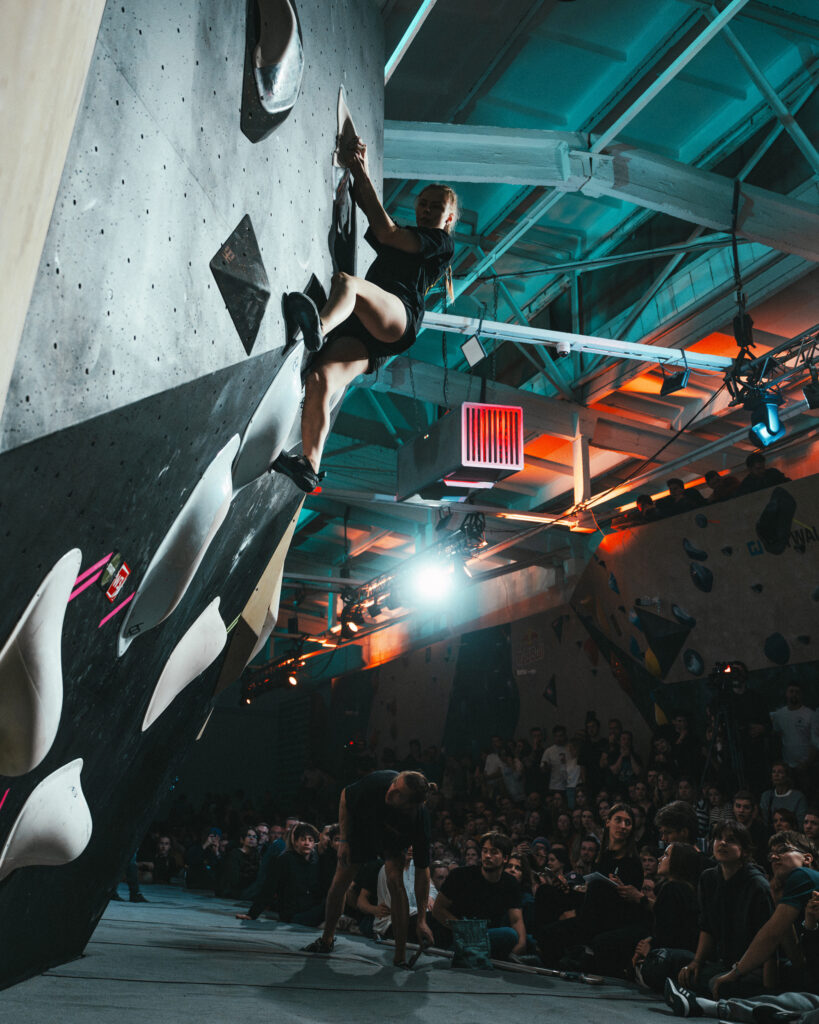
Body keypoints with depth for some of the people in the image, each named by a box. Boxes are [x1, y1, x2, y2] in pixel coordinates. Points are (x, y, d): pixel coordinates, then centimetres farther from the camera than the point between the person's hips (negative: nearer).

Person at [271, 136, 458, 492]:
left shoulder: (440, 242, 15)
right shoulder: (403, 238, 37)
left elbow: (387, 232, 2)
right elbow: (368, 208, 32)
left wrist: (363, 176, 5)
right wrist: (360, 171, 17)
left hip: (399, 319, -6)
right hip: (360, 330, 6)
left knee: (345, 282, -35)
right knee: (319, 380, -21)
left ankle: (319, 327, -68)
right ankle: (310, 466, -29)